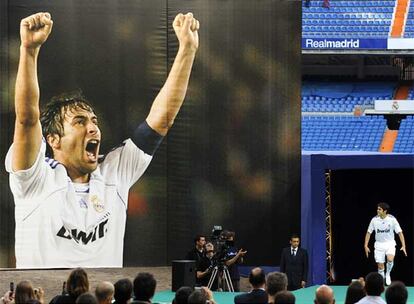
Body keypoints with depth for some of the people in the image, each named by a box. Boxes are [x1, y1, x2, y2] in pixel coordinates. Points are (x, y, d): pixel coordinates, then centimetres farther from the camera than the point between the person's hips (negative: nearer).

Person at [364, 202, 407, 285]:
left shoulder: (392, 219, -13)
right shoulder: (374, 220, -7)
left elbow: (400, 233, -9)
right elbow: (369, 233, 4)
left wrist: (403, 246, -16)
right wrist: (366, 245, -1)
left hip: (390, 243, -2)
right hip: (379, 244, 2)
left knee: (390, 259, -27)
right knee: (380, 266, 1)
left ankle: (388, 274, 2)